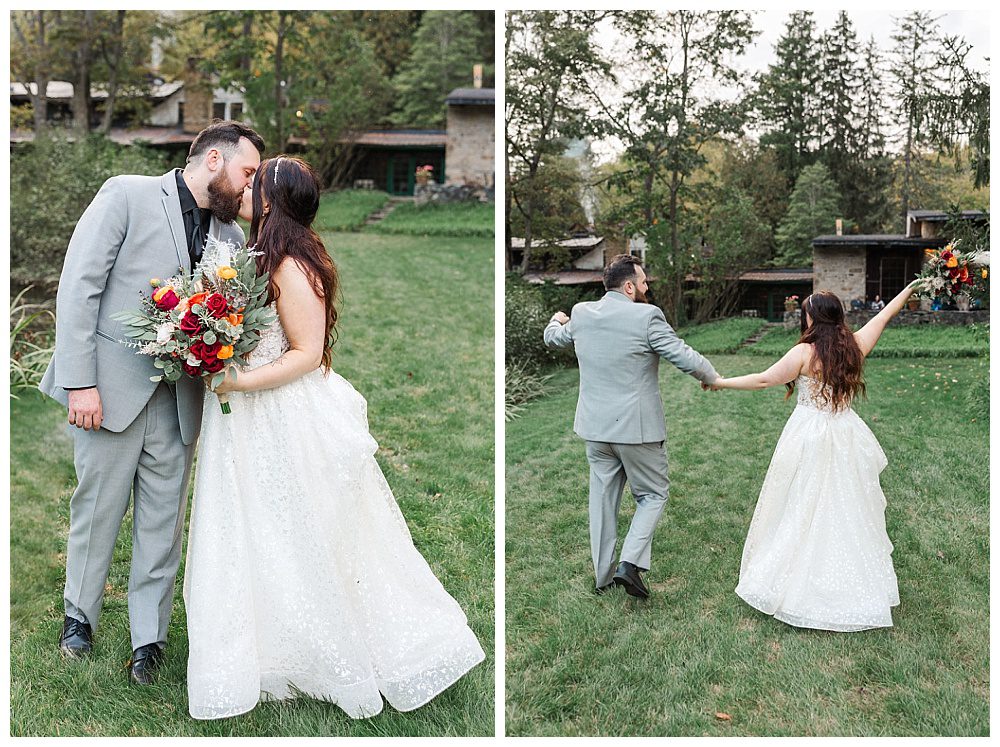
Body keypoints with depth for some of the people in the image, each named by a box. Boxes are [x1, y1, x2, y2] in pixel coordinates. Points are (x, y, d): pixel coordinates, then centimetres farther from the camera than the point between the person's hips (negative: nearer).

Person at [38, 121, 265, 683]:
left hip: (179, 400, 4)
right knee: (97, 510, 10)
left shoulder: (230, 234, 10)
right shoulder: (128, 195, -5)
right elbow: (79, 286, -9)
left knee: (164, 522, 9)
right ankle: (81, 614, 34)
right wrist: (80, 381, -15)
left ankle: (150, 636, 23)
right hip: (111, 388, -4)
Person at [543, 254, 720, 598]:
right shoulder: (647, 316, -15)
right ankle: (629, 563, -4)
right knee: (653, 494, 11)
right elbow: (683, 356, -12)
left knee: (603, 496, 15)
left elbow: (553, 338, 21)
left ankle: (603, 573, 24)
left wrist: (556, 321, 45)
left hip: (595, 426, 5)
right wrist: (712, 377, 8)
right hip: (637, 426, -5)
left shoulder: (581, 313, 1)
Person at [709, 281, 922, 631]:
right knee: (849, 513, 12)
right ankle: (856, 587, 20)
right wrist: (909, 289, 33)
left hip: (809, 441, -4)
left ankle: (791, 586, 12)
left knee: (802, 513, 4)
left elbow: (764, 380, -9)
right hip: (846, 440, 4)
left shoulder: (804, 352, -13)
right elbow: (883, 316, 16)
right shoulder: (855, 346, 0)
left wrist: (722, 382, 2)